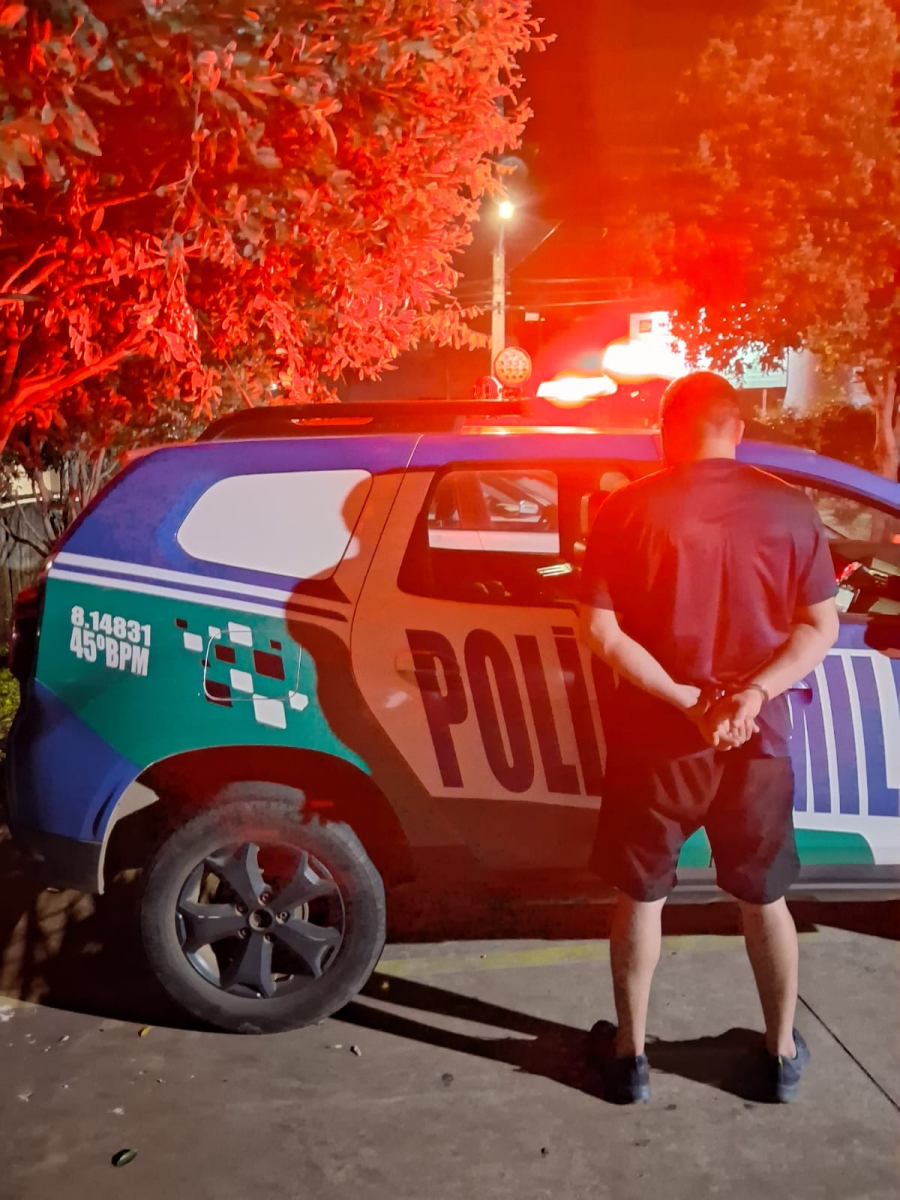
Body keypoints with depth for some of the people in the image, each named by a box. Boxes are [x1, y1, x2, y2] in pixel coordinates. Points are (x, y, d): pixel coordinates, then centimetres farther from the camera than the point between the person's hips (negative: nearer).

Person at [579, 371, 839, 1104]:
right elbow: (822, 628, -5)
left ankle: (630, 1053, 27)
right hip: (758, 741, 2)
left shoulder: (629, 511, -9)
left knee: (641, 896, 15)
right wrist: (751, 696, -14)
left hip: (657, 739, -2)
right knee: (765, 898, 19)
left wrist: (690, 702, -14)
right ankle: (783, 1053, 33)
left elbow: (601, 631, -13)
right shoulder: (790, 509, -3)